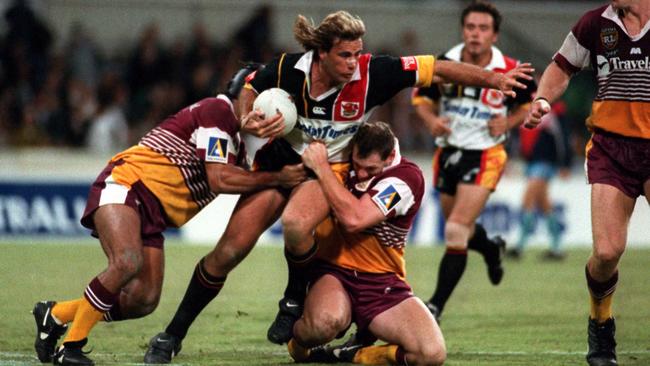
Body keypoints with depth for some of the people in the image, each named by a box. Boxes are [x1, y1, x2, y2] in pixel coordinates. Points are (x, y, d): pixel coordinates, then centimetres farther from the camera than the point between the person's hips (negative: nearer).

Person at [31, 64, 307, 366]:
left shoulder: (239, 139, 21)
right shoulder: (218, 110, -10)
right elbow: (218, 179, -17)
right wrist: (277, 179, -12)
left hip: (154, 215, 9)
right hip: (123, 185, -9)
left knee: (144, 301, -5)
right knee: (128, 263, -34)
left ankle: (55, 314, 12)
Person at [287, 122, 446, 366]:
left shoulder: (407, 178, -12)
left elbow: (353, 219, -26)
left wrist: (321, 167, -21)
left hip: (382, 283, 0)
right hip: (333, 272, 0)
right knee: (325, 321, -38)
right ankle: (298, 343, -1)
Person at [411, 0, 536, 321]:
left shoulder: (509, 72, -11)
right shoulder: (444, 65, -9)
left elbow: (527, 103, 7)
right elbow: (422, 97, 6)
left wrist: (508, 123, -12)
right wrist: (432, 120, -15)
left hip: (484, 155, -4)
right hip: (449, 152, 4)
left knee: (456, 231, -17)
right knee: (459, 231, 19)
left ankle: (436, 306, -10)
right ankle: (491, 249, 55)